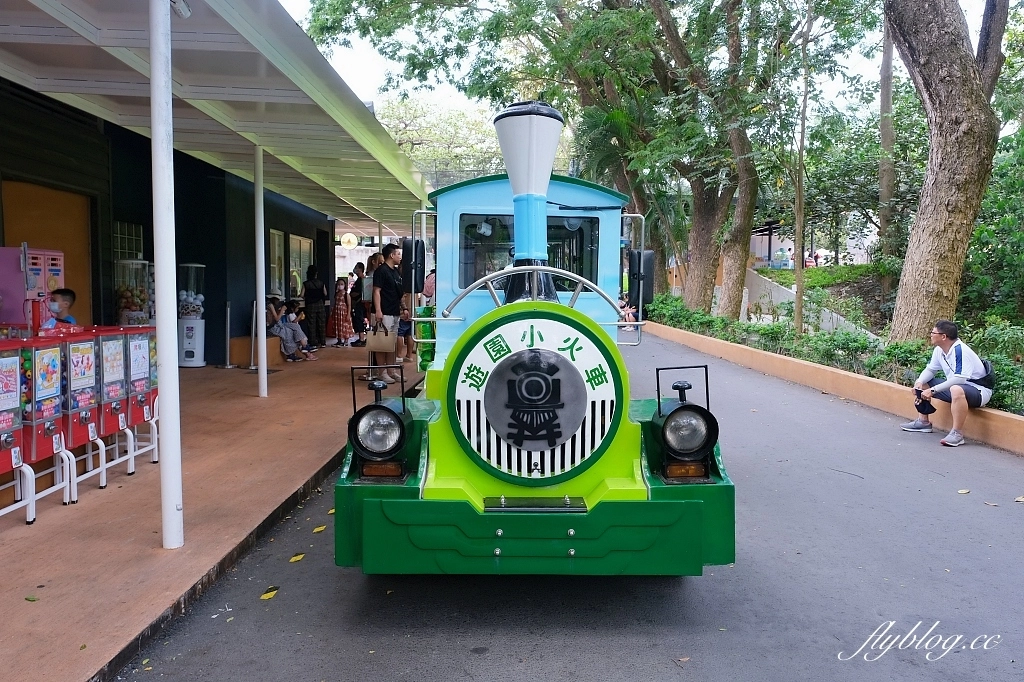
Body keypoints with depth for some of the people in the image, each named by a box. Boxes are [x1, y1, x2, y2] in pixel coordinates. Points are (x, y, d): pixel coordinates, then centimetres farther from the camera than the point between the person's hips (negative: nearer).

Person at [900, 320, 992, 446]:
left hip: (978, 390, -10)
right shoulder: (939, 350, 0)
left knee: (956, 390, -42)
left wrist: (933, 390, -32)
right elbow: (930, 370, 10)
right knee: (922, 384, 9)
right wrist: (919, 382, -12)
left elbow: (959, 379, -33)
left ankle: (957, 433, -34)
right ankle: (923, 422, 18)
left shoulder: (960, 350, -26)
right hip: (954, 387, 10)